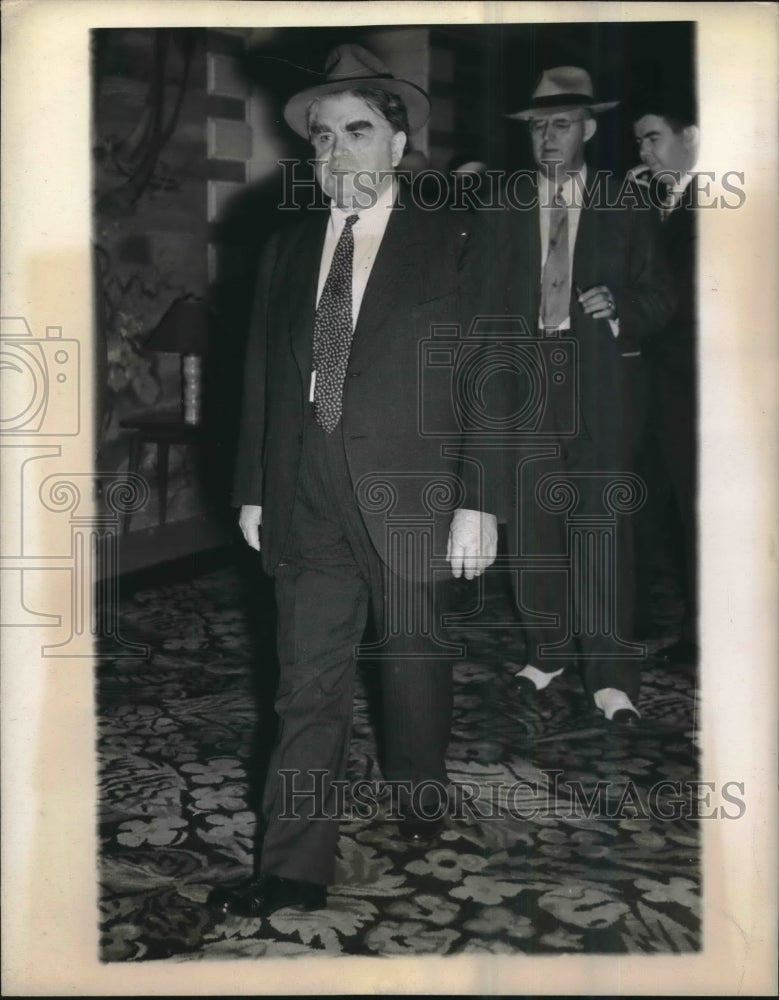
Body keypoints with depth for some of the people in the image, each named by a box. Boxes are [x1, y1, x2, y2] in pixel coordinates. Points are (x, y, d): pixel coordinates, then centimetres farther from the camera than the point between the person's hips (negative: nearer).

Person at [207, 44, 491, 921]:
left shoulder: (449, 246, -2)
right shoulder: (287, 249, 10)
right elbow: (263, 376, 11)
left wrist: (476, 504, -11)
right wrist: (253, 489, 8)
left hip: (409, 495, -2)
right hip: (306, 502, 3)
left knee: (413, 661, 13)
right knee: (308, 684, 3)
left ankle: (418, 804, 38)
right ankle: (293, 872, 10)